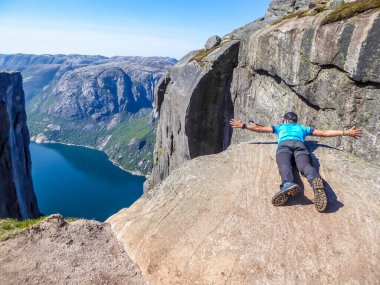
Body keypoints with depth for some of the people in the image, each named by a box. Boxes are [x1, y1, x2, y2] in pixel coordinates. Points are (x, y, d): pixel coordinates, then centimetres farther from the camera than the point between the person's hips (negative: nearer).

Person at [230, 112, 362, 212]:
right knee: (305, 165, -26)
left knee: (284, 165, -29)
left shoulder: (280, 127, 40)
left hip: (284, 144, -1)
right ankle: (316, 181, -61)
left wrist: (243, 126, 47)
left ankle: (287, 184, -63)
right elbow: (324, 133, 38)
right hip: (300, 145, 1)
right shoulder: (303, 128, 41)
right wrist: (346, 132, 45)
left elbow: (260, 128, 37)